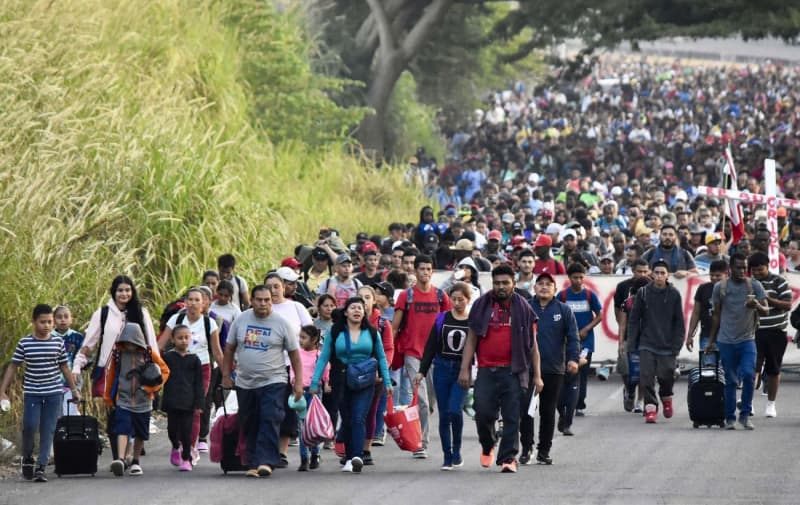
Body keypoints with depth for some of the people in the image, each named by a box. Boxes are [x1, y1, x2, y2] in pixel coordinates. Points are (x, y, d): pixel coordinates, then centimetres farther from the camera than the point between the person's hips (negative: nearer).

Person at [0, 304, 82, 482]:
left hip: (54, 393, 2)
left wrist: (74, 389, 18)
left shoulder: (58, 342, 3)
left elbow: (64, 367, 13)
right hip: (31, 393, -2)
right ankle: (27, 459, 14)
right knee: (30, 426, -11)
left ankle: (41, 467, 2)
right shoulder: (25, 343, -2)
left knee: (48, 430, -1)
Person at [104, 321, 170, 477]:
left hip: (143, 401, 1)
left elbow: (164, 371, 5)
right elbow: (111, 375, 9)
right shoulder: (117, 353, -3)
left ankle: (135, 462, 28)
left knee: (140, 434, 12)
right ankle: (120, 460, -29)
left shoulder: (149, 353, -4)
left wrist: (153, 387, -7)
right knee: (122, 430, -19)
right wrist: (108, 397, 16)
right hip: (123, 400, -1)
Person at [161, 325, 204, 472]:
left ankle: (186, 459, 7)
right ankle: (176, 447, 33)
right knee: (172, 428, 3)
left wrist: (199, 403, 0)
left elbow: (198, 383, 5)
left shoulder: (194, 359, 4)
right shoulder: (168, 357, 4)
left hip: (188, 402, 0)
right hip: (172, 401, 1)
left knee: (186, 431, -3)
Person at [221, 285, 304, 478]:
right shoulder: (241, 320, 4)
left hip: (273, 382, -3)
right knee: (249, 425, 7)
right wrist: (226, 375, 8)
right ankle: (254, 464, 15)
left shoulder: (281, 324, -3)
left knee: (270, 421, -16)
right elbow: (229, 349, 12)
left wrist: (298, 382, -3)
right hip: (245, 383, 3)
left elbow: (294, 354, 1)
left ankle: (266, 461, -19)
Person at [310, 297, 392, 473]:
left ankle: (357, 457, -26)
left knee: (359, 419, -15)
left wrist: (387, 381, 7)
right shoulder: (335, 332, 2)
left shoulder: (371, 333, 4)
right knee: (347, 421, 7)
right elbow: (323, 358, 4)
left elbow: (381, 358, 12)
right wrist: (314, 383, 0)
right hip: (342, 384, 1)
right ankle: (349, 458, 17)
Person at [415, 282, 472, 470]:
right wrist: (422, 371, 4)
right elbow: (430, 347, 8)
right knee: (444, 414, 3)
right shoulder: (442, 319, 6)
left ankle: (457, 451, -1)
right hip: (442, 369, 3)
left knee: (454, 410, -19)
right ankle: (447, 457, 11)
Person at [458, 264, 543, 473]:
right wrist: (465, 369, 1)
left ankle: (508, 458, 0)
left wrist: (537, 376, 5)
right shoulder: (481, 306, 9)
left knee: (511, 417, -4)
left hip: (513, 371, -1)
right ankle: (487, 447, 24)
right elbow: (471, 339, 10)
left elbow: (532, 344, 10)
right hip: (486, 370, 1)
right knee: (483, 413, -3)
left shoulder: (522, 309, 8)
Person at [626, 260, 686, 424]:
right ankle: (651, 407, -3)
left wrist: (677, 344, -5)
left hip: (667, 346, 0)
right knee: (646, 378, -9)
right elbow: (634, 319, 5)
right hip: (646, 345, 0)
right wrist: (632, 344, 0)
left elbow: (679, 322, 3)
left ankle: (666, 398, 32)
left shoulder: (674, 294, 1)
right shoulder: (643, 293, 2)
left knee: (666, 376, 3)